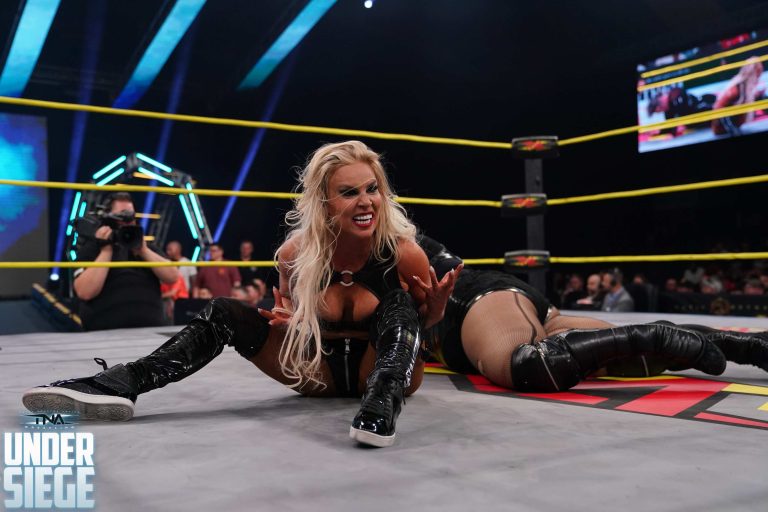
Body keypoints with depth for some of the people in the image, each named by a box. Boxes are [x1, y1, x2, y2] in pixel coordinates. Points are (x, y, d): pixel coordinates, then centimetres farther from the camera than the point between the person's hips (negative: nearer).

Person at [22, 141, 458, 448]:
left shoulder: (404, 251, -19)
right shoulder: (297, 251, -13)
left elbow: (422, 323, -2)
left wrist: (435, 309, -26)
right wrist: (287, 318, -18)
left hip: (385, 368, -2)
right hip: (320, 367, 2)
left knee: (398, 303, -30)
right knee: (225, 313, -15)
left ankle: (384, 403, -48)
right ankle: (121, 385, -25)